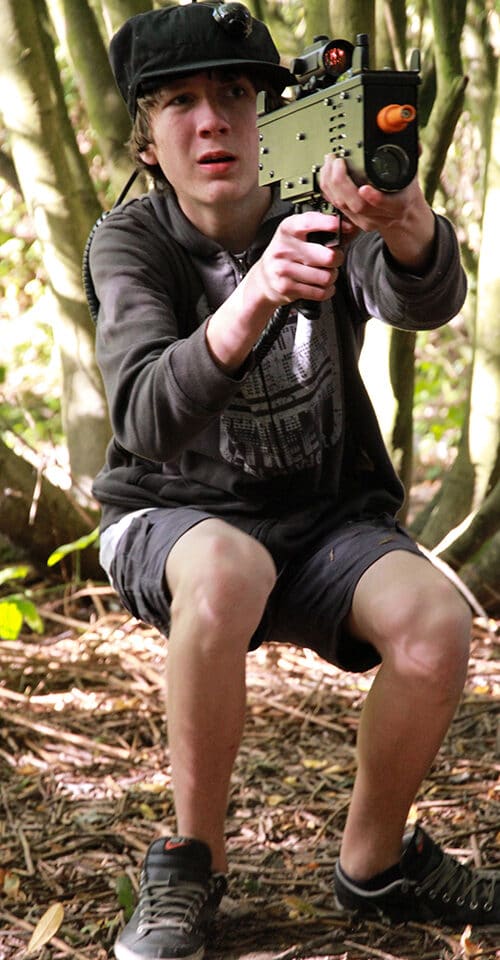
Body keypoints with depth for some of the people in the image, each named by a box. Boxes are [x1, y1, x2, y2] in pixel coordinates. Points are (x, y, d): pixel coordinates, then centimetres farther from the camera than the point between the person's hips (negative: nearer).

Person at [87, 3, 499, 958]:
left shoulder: (320, 215, -9)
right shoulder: (131, 241, -13)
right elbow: (145, 419, -31)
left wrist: (406, 227, -57)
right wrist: (246, 308, -51)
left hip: (328, 516, 2)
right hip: (175, 518, -2)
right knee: (225, 573, -37)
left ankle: (374, 862, -2)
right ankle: (192, 862, -17)